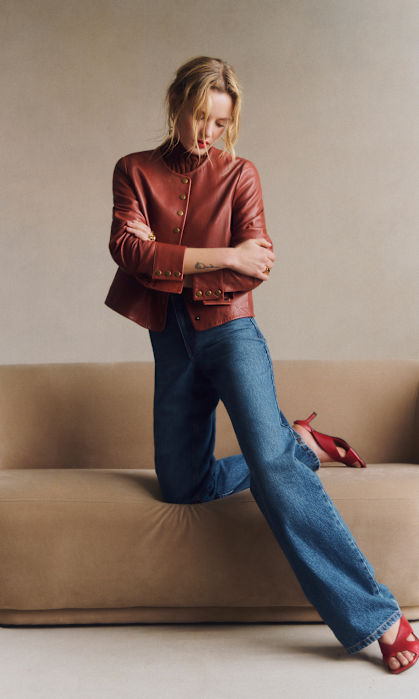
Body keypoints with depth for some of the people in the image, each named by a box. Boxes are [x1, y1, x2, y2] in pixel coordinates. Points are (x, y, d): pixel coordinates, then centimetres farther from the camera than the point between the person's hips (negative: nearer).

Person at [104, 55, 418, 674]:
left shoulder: (239, 175, 3)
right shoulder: (135, 171, 7)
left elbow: (257, 264, -8)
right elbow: (128, 248, -11)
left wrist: (171, 270, -17)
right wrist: (221, 258, -19)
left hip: (229, 331, -4)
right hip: (171, 343, 4)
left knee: (269, 462, -23)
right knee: (182, 486, 6)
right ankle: (297, 445, 25)